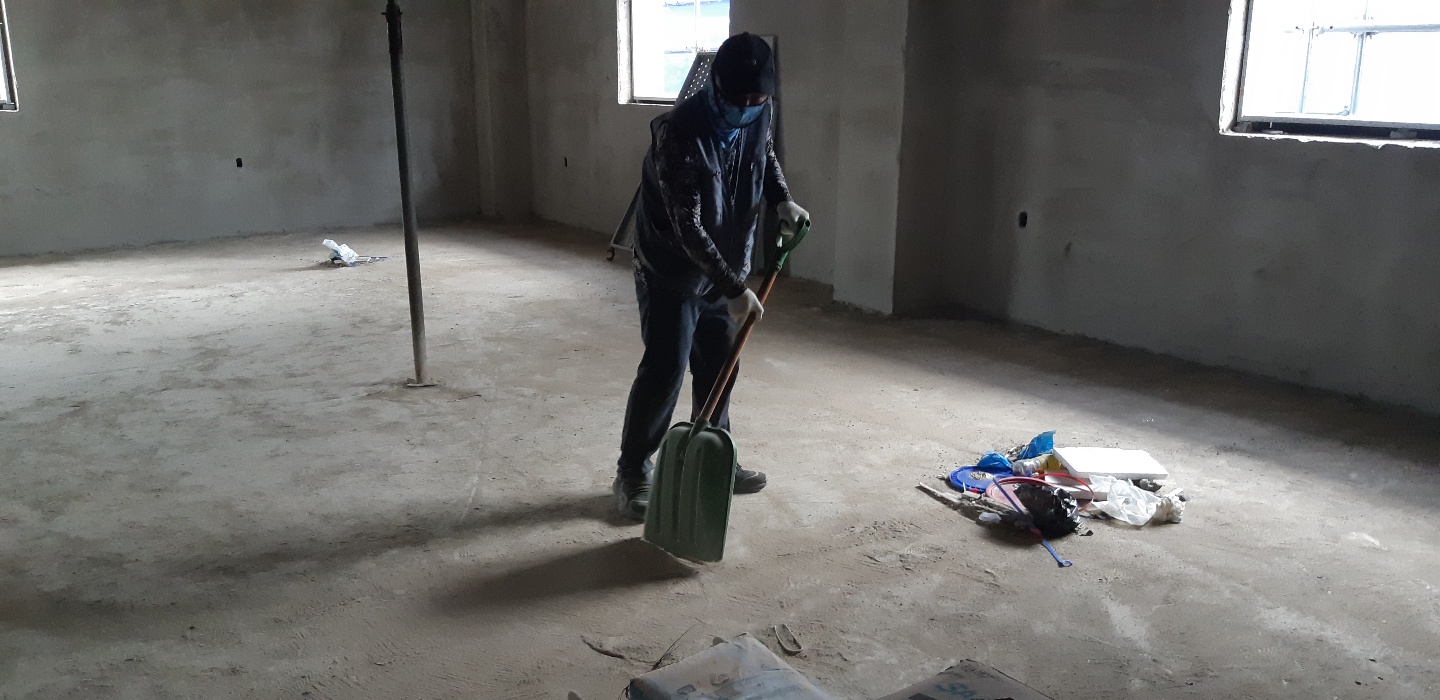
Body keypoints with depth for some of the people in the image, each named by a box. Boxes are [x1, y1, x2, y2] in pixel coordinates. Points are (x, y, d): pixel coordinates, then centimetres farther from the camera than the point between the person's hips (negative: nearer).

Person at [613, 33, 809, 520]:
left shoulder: (758, 117, -8)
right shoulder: (677, 133, -29)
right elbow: (687, 227, -29)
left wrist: (782, 200, -3)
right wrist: (734, 288, -29)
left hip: (722, 268, 7)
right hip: (670, 272, -6)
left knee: (718, 368, 13)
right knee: (664, 371, -6)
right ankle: (632, 472, 10)